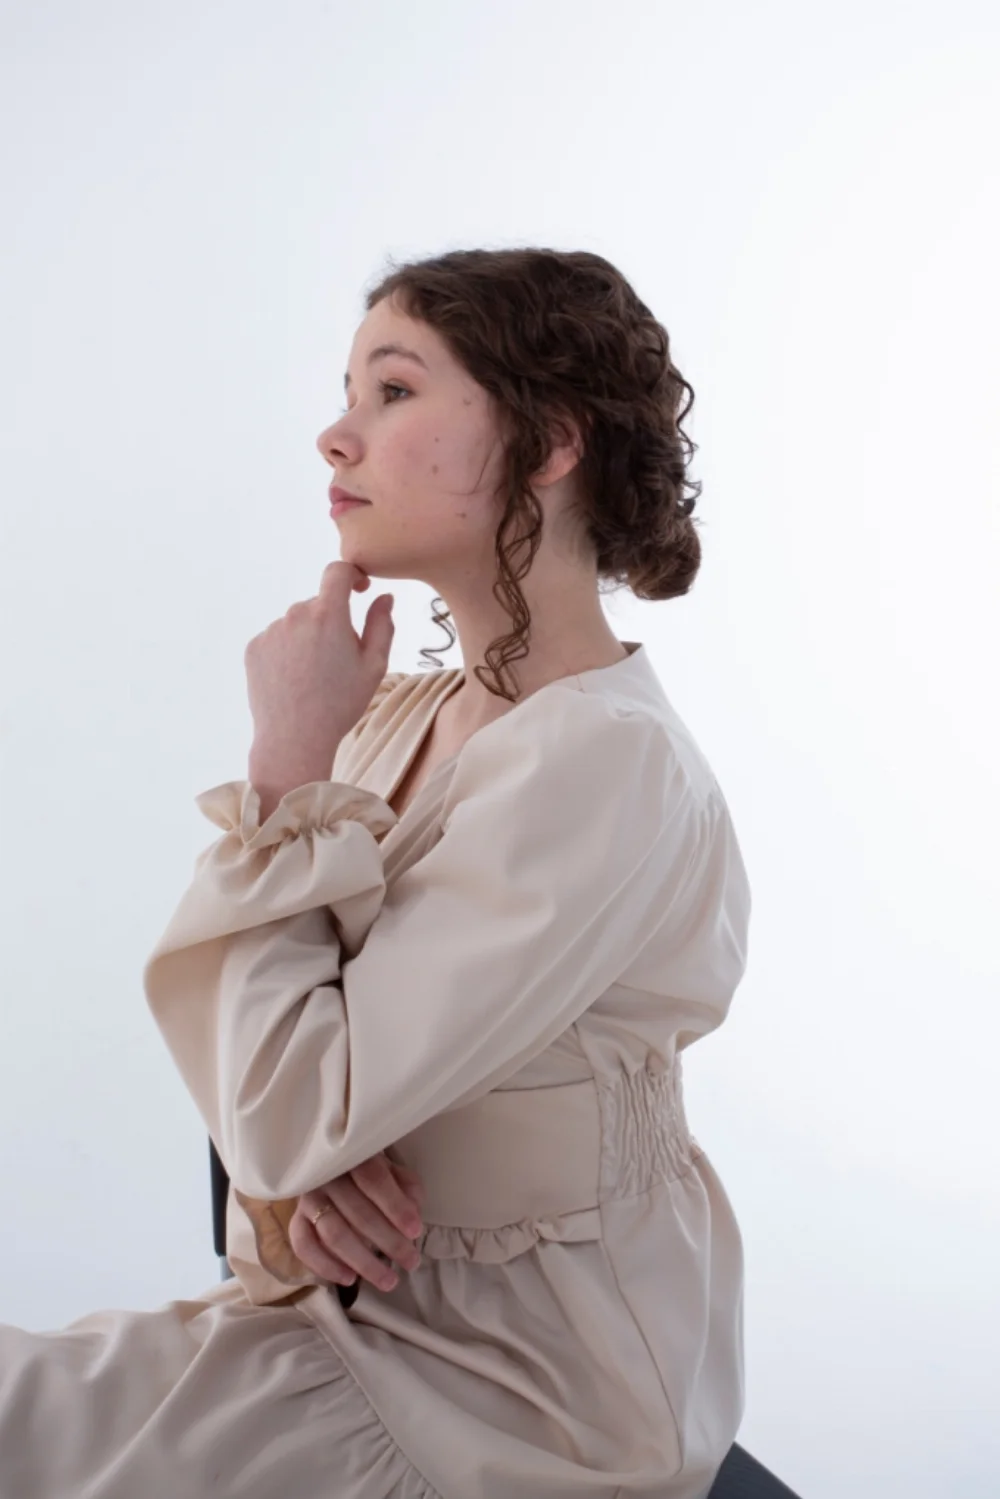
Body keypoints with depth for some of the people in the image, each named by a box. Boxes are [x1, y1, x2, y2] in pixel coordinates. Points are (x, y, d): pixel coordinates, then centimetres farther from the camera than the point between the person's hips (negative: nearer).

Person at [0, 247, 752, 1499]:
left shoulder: (604, 763, -24)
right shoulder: (408, 714, 2)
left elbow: (288, 1119, -25)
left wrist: (288, 763, -18)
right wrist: (284, 1169, -14)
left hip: (516, 1396, -7)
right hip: (375, 1295, 7)